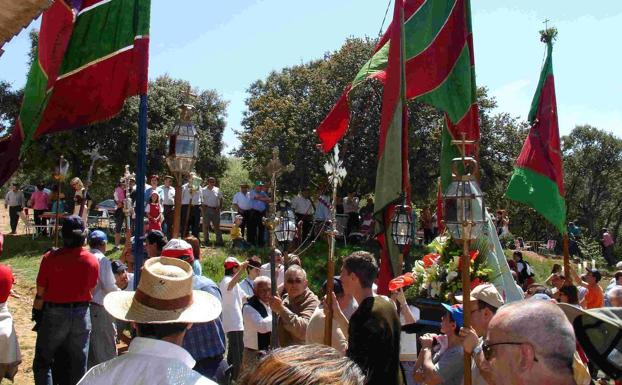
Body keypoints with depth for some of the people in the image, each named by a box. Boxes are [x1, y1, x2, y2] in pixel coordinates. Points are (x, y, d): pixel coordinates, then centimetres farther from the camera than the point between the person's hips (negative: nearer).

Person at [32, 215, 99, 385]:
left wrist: (36, 314, 5)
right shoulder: (92, 260, -8)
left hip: (54, 314, -2)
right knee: (78, 364, 13)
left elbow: (40, 293, -9)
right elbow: (91, 290, 1)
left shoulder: (50, 258, -15)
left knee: (42, 362, 13)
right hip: (81, 314, 2)